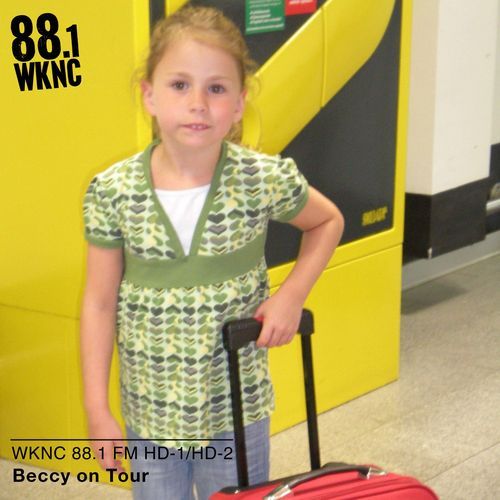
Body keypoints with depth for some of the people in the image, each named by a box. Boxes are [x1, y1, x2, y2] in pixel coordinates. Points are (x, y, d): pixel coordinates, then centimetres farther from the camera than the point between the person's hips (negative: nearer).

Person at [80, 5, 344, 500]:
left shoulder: (265, 180, -14)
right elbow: (100, 302, -4)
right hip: (149, 414, 1)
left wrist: (291, 296, -7)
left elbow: (327, 221, 7)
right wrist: (97, 411, -3)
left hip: (237, 410, 0)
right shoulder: (112, 193, -12)